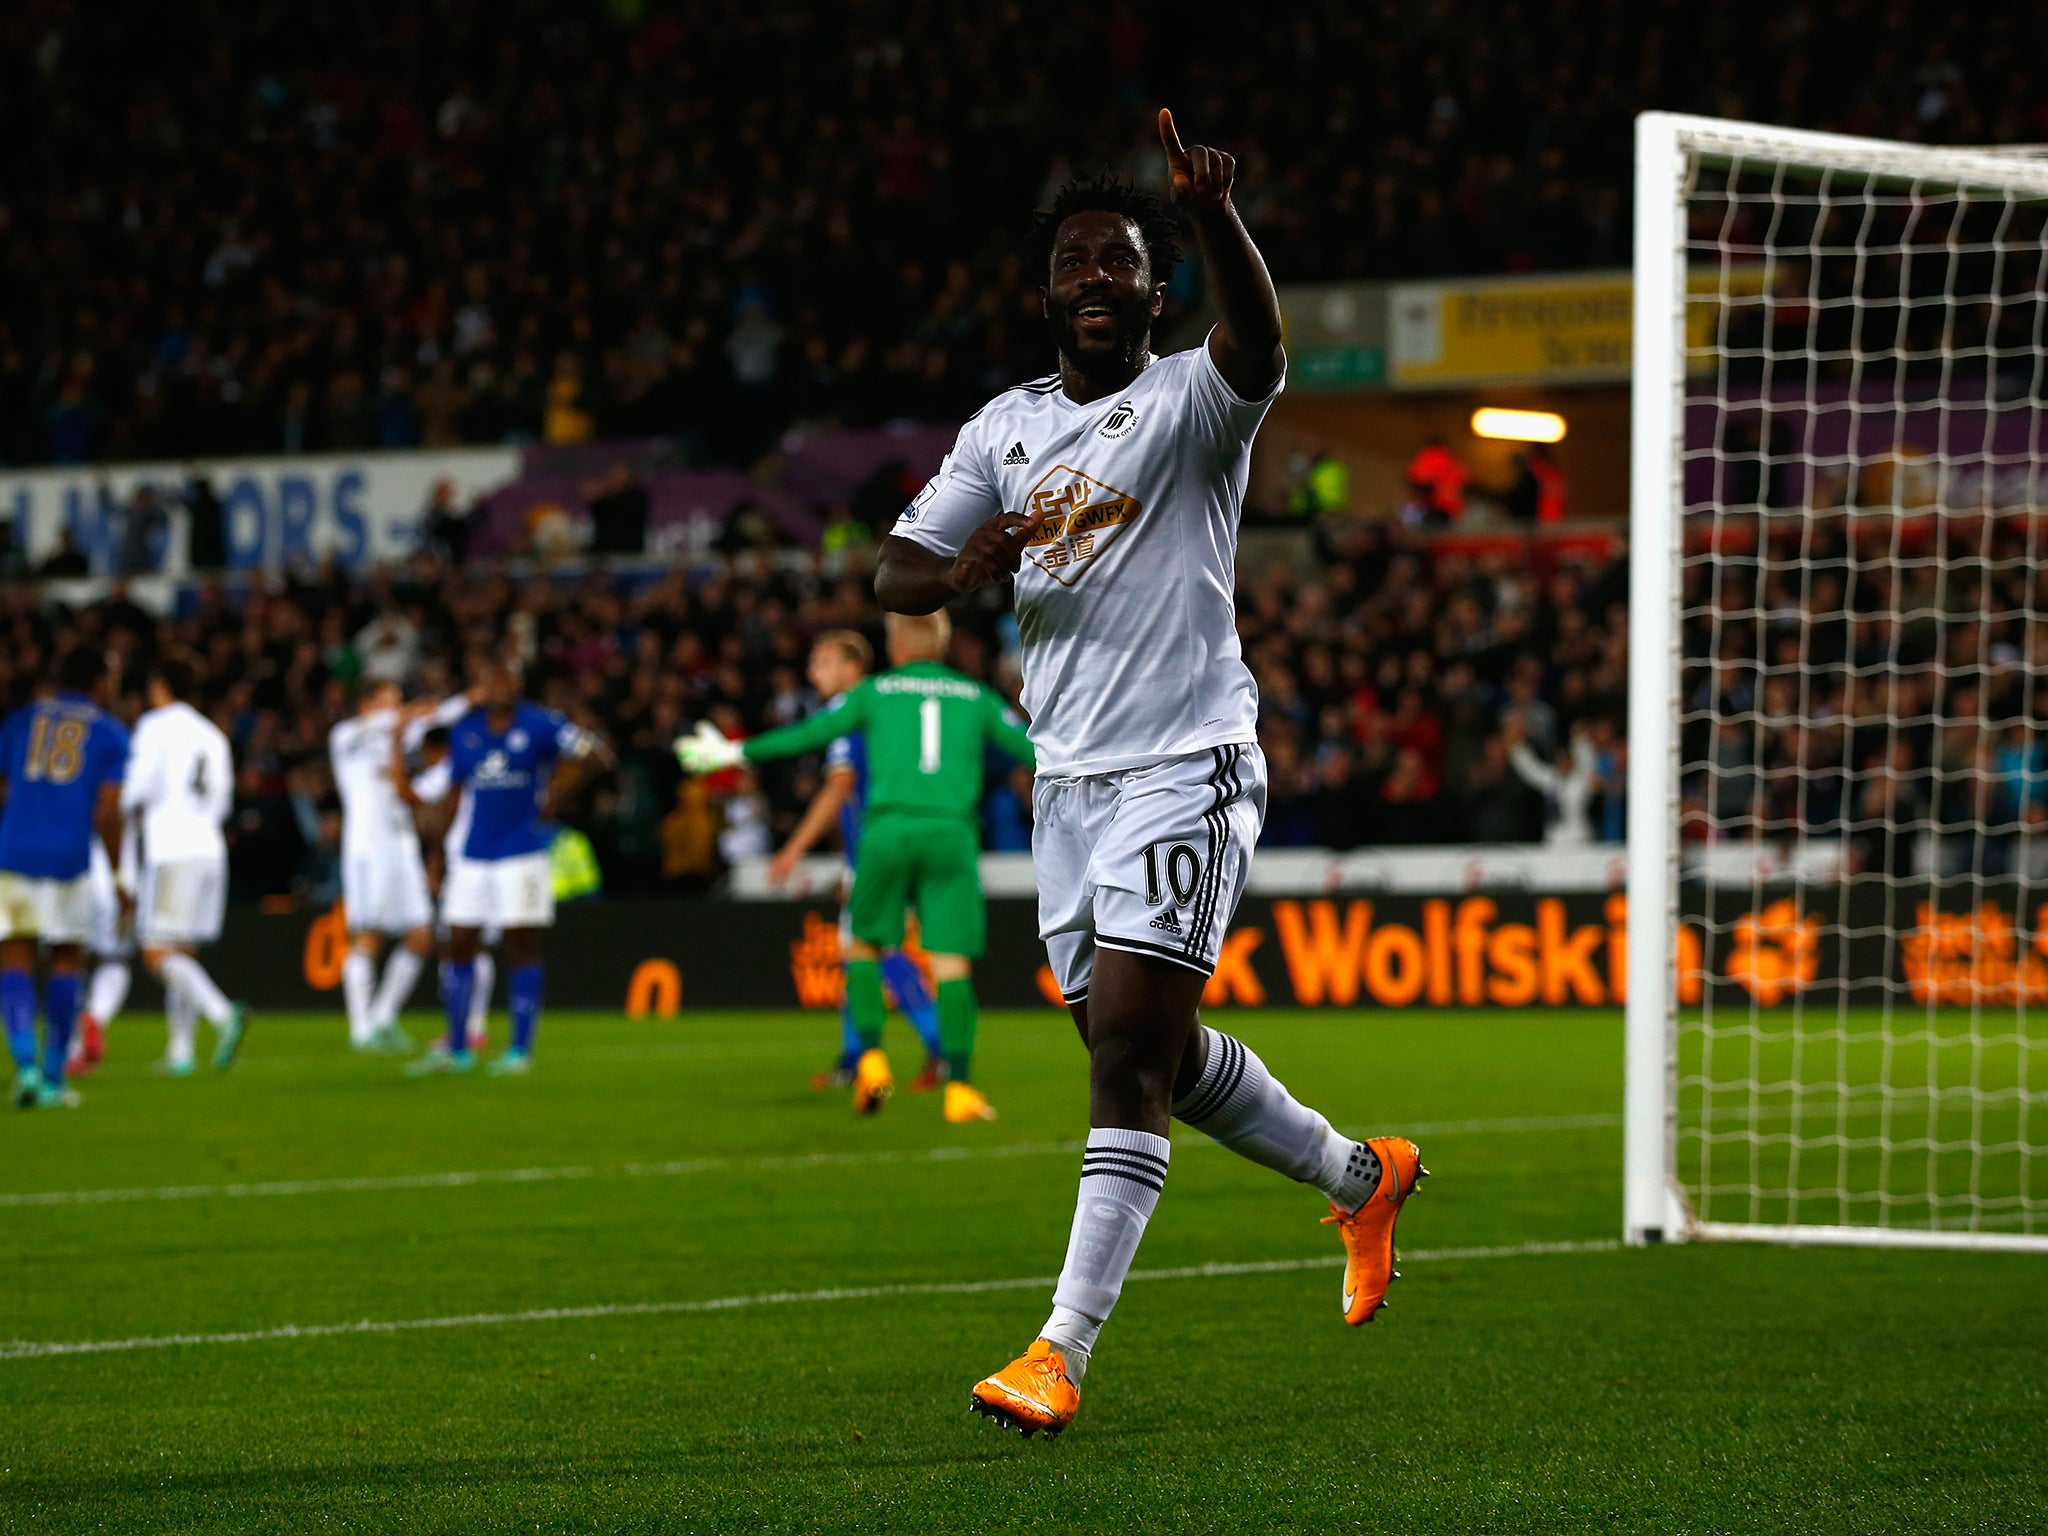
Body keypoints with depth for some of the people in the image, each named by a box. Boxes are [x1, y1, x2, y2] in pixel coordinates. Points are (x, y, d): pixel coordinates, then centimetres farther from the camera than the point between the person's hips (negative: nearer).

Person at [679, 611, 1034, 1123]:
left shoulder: (876, 691, 11)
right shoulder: (976, 697, 14)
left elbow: (808, 734, 8)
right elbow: (1028, 747, 17)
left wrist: (733, 753, 16)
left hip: (888, 830, 0)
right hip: (952, 835, 0)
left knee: (864, 946, 16)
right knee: (953, 964, -1)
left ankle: (872, 1058, 1)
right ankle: (960, 1089, -7)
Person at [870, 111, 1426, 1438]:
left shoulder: (1193, 400, -5)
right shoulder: (1006, 428, 13)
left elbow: (1262, 348, -29)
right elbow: (895, 571, 9)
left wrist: (1218, 221, -47)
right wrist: (962, 570, -14)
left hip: (1186, 768, -7)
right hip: (1069, 779, 7)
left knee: (1130, 1055, -14)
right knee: (1162, 1058, 15)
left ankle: (1064, 1351, -17)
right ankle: (1361, 1177, 38)